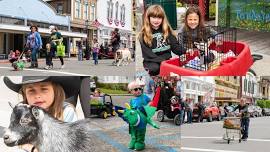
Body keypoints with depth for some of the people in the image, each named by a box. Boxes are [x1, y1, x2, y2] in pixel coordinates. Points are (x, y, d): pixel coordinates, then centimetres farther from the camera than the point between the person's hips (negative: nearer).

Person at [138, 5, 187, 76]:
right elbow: (147, 54, -8)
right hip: (152, 61, -3)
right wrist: (162, 61, -21)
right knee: (155, 68, -35)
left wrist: (186, 52, -15)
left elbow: (175, 46, 5)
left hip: (167, 59, 3)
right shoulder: (144, 34, -1)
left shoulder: (167, 30, 10)